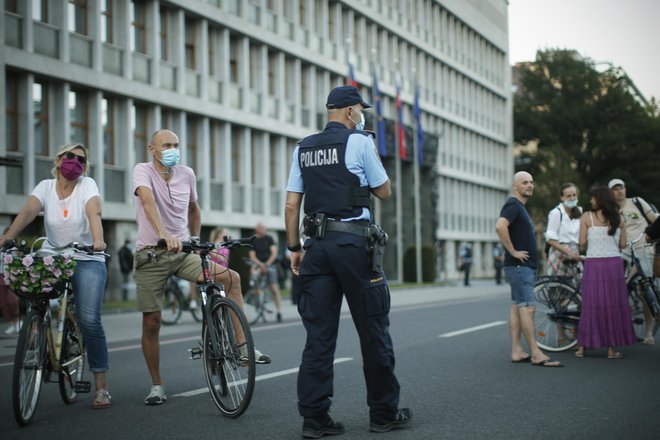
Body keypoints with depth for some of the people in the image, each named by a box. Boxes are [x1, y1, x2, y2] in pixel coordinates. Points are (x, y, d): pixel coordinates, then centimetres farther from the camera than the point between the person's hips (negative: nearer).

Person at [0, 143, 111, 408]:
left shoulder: (87, 185, -2)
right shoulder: (46, 187, 4)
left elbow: (94, 213, -20)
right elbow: (28, 210, -14)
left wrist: (97, 240, -40)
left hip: (87, 260, -3)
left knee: (89, 319, -15)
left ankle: (101, 386, -4)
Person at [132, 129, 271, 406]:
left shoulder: (186, 174, 4)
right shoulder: (143, 171, -10)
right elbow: (148, 201, -30)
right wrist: (164, 234, -45)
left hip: (183, 252, 4)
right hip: (151, 255, -3)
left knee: (232, 278, -15)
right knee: (151, 322, -1)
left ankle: (242, 346, -10)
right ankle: (157, 385, 14)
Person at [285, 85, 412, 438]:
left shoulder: (303, 148, 13)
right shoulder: (359, 141, -3)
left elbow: (291, 204, 10)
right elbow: (384, 191, 4)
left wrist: (295, 248, 15)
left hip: (317, 244, 5)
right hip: (354, 242, -5)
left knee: (319, 334, 5)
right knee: (373, 331, 4)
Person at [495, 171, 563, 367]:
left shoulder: (520, 207, 19)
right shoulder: (513, 205, -13)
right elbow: (500, 226, -30)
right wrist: (513, 251, -23)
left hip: (526, 266, 10)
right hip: (519, 265, -10)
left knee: (517, 307, 9)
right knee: (527, 308, -10)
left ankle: (517, 351, 11)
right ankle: (536, 354, -11)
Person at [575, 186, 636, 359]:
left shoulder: (587, 217, -2)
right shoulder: (618, 218, 5)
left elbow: (582, 243, -4)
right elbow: (623, 244, 5)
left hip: (593, 264, -1)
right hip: (614, 263, 1)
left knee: (591, 305, 5)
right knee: (614, 305, 6)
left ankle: (582, 346, 9)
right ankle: (612, 348, 8)